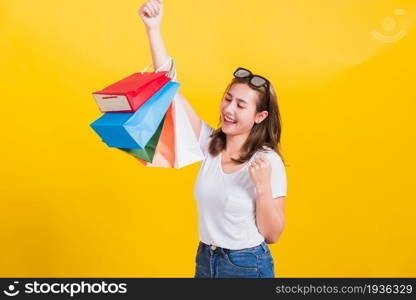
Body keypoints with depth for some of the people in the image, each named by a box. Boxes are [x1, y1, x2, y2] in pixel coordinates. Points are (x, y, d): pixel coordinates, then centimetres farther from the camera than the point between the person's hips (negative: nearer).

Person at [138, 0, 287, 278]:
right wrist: (153, 28, -16)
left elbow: (271, 234, -14)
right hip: (204, 260, 5)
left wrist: (263, 186, -29)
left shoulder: (269, 162, -17)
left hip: (248, 266, -4)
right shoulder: (209, 143, -6)